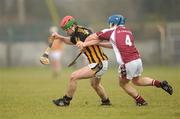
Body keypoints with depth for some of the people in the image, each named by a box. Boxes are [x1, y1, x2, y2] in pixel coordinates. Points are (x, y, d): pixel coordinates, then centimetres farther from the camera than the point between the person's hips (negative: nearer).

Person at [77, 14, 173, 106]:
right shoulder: (128, 32, 20)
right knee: (136, 80, 28)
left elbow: (93, 37, 11)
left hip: (127, 63, -6)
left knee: (123, 83, 18)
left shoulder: (111, 32, 2)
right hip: (138, 60, 6)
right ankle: (159, 83, 13)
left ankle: (141, 101, 18)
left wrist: (84, 43, 34)